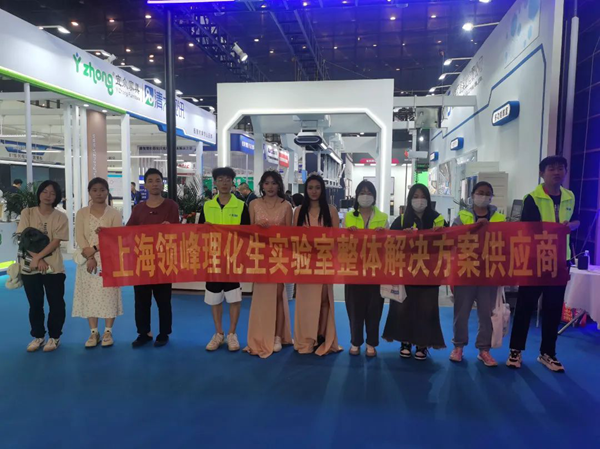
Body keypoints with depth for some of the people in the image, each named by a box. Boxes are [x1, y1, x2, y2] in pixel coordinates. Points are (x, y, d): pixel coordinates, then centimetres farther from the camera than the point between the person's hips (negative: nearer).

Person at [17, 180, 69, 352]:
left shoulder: (60, 217, -2)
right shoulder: (27, 213, 2)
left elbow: (56, 242, -8)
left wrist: (38, 257, -18)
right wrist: (38, 260, -12)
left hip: (54, 267, -1)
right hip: (30, 267, 1)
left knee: (56, 304, 4)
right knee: (35, 304, 10)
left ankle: (54, 337, 19)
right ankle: (38, 336, 26)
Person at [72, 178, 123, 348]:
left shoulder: (114, 214, 2)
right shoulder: (82, 213, 7)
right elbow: (79, 238, -1)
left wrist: (94, 249, -15)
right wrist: (90, 257, -13)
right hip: (87, 261, 2)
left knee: (108, 295, -1)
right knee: (89, 295, 3)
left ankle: (108, 332, 10)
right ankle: (93, 332, 13)